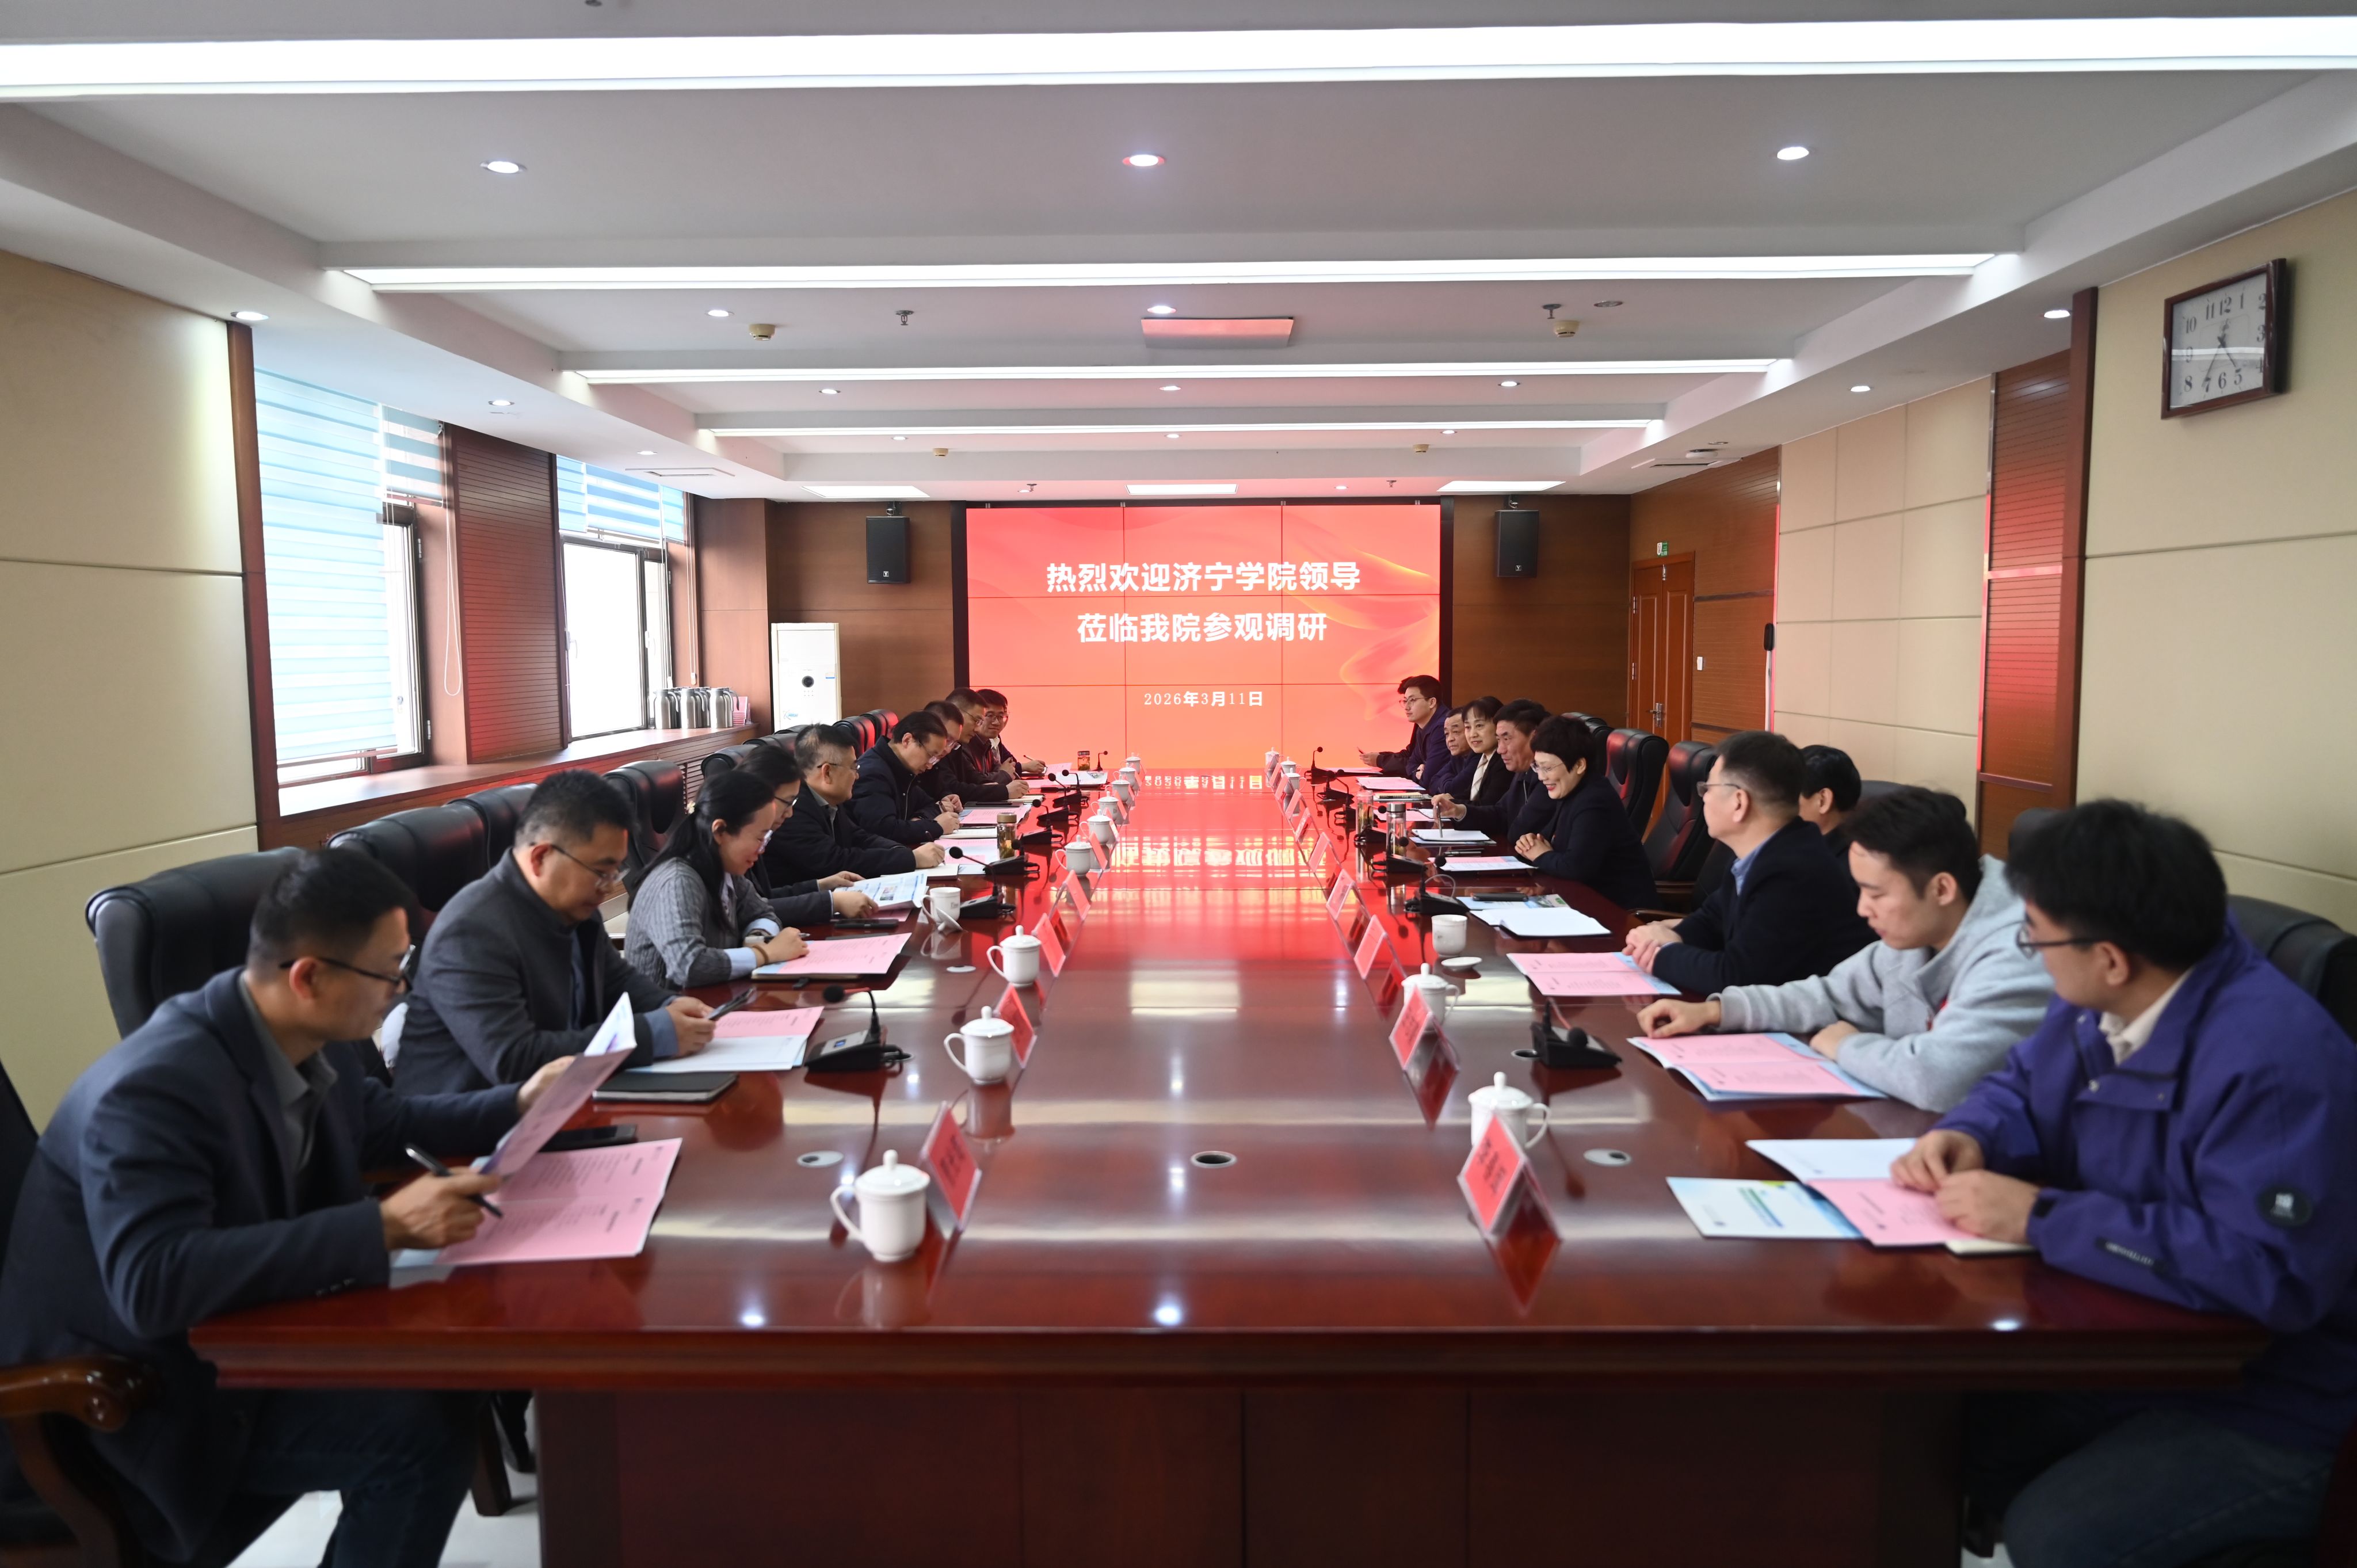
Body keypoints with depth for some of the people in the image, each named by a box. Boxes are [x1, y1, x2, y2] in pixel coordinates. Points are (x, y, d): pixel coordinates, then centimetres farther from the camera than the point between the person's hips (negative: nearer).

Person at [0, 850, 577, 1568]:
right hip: (136, 1393, -8)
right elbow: (155, 1284, -40)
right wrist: (384, 1226, -41)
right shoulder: (154, 1087, -30)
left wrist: (519, 1105, 4)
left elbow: (380, 1123, 15)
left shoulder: (309, 1042, -6)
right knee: (420, 1429, -22)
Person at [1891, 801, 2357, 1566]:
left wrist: (2041, 1218, -31)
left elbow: (2271, 1273, -35)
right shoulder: (2105, 1002, -1)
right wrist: (1968, 1137, -8)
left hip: (2263, 1410, -7)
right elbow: (2021, 1086, 15)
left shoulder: (2274, 1058, -29)